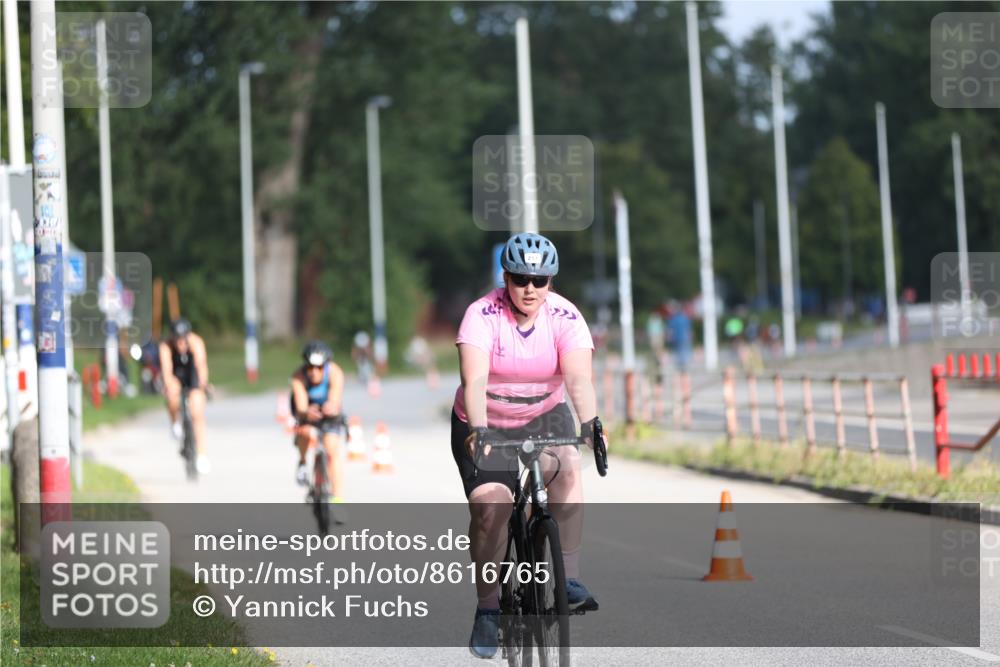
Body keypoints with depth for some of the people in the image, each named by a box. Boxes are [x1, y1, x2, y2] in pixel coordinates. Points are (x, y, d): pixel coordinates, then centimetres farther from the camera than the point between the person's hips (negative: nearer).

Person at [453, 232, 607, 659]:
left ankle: (568, 577, -25)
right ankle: (488, 608, -3)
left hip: (544, 416, 1)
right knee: (489, 506, -19)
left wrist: (590, 424, -45)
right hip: (484, 424, -1)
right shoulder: (482, 316, -20)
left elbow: (579, 379, -27)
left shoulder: (565, 317, -15)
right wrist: (478, 429, -49)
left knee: (565, 467, -29)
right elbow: (474, 380, -32)